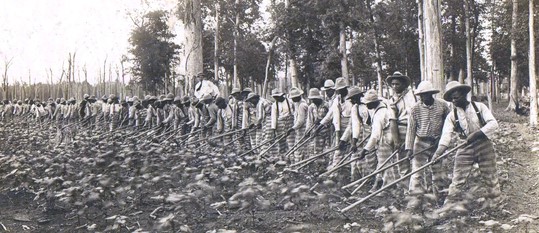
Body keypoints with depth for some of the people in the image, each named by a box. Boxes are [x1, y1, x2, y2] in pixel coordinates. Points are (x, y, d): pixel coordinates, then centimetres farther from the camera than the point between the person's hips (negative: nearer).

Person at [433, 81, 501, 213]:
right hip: (465, 149, 1)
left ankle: (493, 205, 22)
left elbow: (493, 123, -8)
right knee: (457, 180, -5)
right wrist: (438, 153, -24)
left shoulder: (479, 107, 1)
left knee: (490, 179, 7)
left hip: (484, 146, 0)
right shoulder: (452, 116, 3)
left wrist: (476, 134, -22)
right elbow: (446, 136, -8)